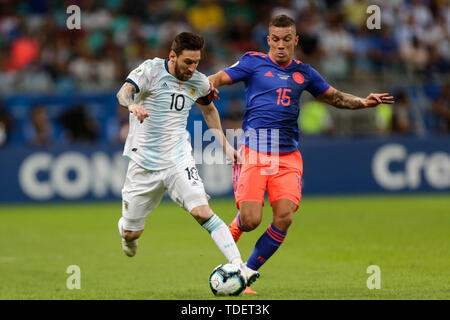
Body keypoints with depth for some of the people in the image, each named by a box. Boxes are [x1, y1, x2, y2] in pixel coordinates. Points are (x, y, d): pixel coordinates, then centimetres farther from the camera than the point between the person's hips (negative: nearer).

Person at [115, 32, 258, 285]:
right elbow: (124, 92, -28)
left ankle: (238, 265, -23)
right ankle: (125, 227, 44)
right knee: (131, 234, 7)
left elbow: (209, 109, 23)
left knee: (202, 212, -20)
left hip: (179, 160, 2)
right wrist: (132, 104, -52)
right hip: (145, 163, -2)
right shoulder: (152, 70, -11)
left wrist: (225, 144, 19)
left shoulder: (198, 82, 2)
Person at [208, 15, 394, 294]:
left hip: (288, 155, 3)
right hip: (253, 151, -3)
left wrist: (363, 102, 9)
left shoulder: (303, 72, 16)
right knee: (250, 220, -15)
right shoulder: (253, 63, 5)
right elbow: (218, 78, -2)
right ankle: (232, 231, 23)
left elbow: (335, 97, 25)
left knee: (284, 216, -14)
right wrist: (207, 86, -25)